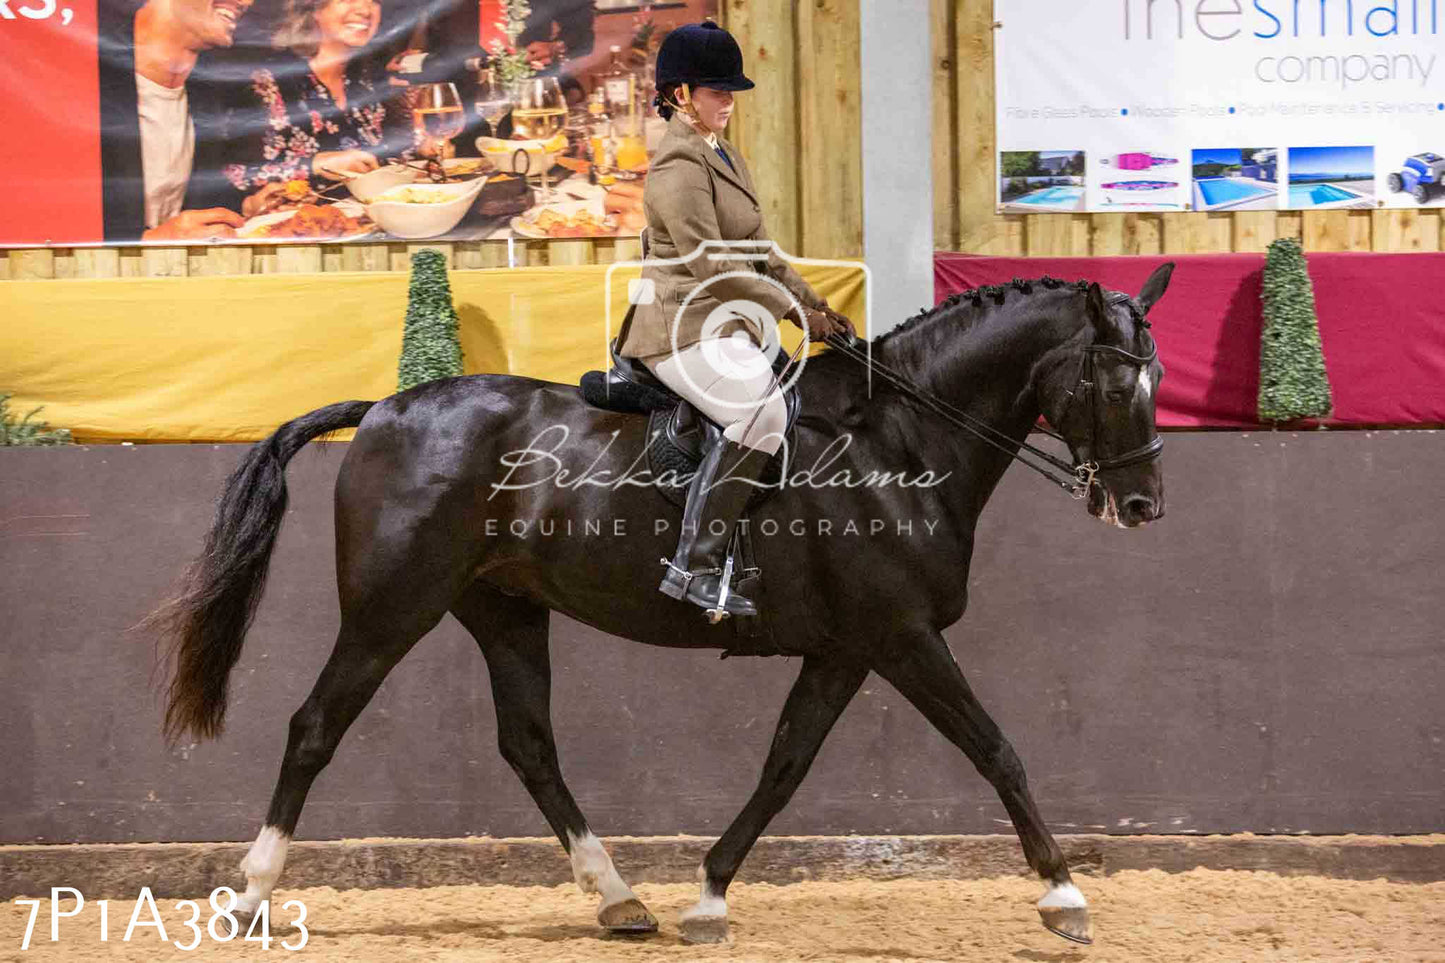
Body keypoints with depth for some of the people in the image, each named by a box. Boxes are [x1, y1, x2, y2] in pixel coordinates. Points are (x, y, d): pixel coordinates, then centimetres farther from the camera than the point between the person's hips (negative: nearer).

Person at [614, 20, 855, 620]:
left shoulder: (725, 157, 19)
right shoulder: (680, 163, -13)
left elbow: (759, 254, 24)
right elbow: (708, 266, -18)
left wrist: (813, 304, 14)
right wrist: (792, 310, -14)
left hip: (728, 325, 10)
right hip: (683, 328, -10)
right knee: (761, 413, -30)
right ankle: (694, 566, -29)